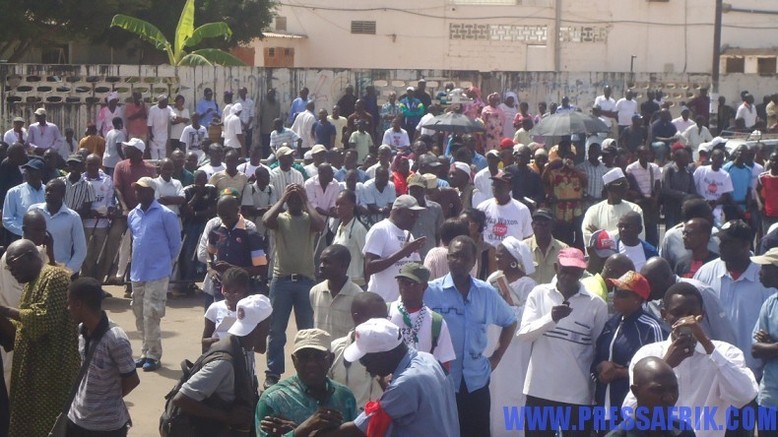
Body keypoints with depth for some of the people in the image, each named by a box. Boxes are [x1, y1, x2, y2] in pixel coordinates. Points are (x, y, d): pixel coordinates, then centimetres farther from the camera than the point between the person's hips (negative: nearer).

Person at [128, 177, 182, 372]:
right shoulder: (132, 215, 9)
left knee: (151, 315, -9)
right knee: (140, 315, 11)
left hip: (157, 273, -6)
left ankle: (153, 355, 0)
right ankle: (146, 352, 22)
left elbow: (175, 243, -1)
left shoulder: (165, 215, -9)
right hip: (137, 272, 6)